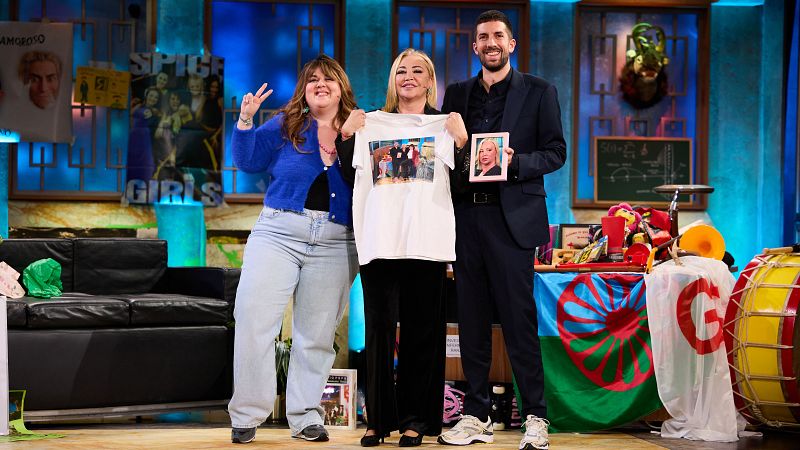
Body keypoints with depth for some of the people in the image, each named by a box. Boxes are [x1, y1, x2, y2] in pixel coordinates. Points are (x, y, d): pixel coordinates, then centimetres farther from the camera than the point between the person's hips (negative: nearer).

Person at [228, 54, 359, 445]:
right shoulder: (285, 126, 6)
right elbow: (248, 161, 4)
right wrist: (245, 119, -10)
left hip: (335, 243, 1)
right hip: (279, 232, 0)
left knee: (317, 333, 5)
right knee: (254, 320, -8)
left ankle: (306, 416, 14)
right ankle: (247, 415, 0)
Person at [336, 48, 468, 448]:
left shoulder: (445, 123, 12)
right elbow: (350, 176, 11)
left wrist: (461, 140, -9)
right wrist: (346, 134, 0)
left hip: (426, 239, -1)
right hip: (381, 238, 1)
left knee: (422, 330, 1)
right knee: (379, 328, -2)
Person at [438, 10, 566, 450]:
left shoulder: (538, 92, 6)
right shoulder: (457, 93, 16)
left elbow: (556, 151, 2)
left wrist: (515, 161, -14)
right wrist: (459, 169, -6)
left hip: (512, 216, -4)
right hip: (466, 216, 4)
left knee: (518, 317, -6)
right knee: (471, 318, 6)